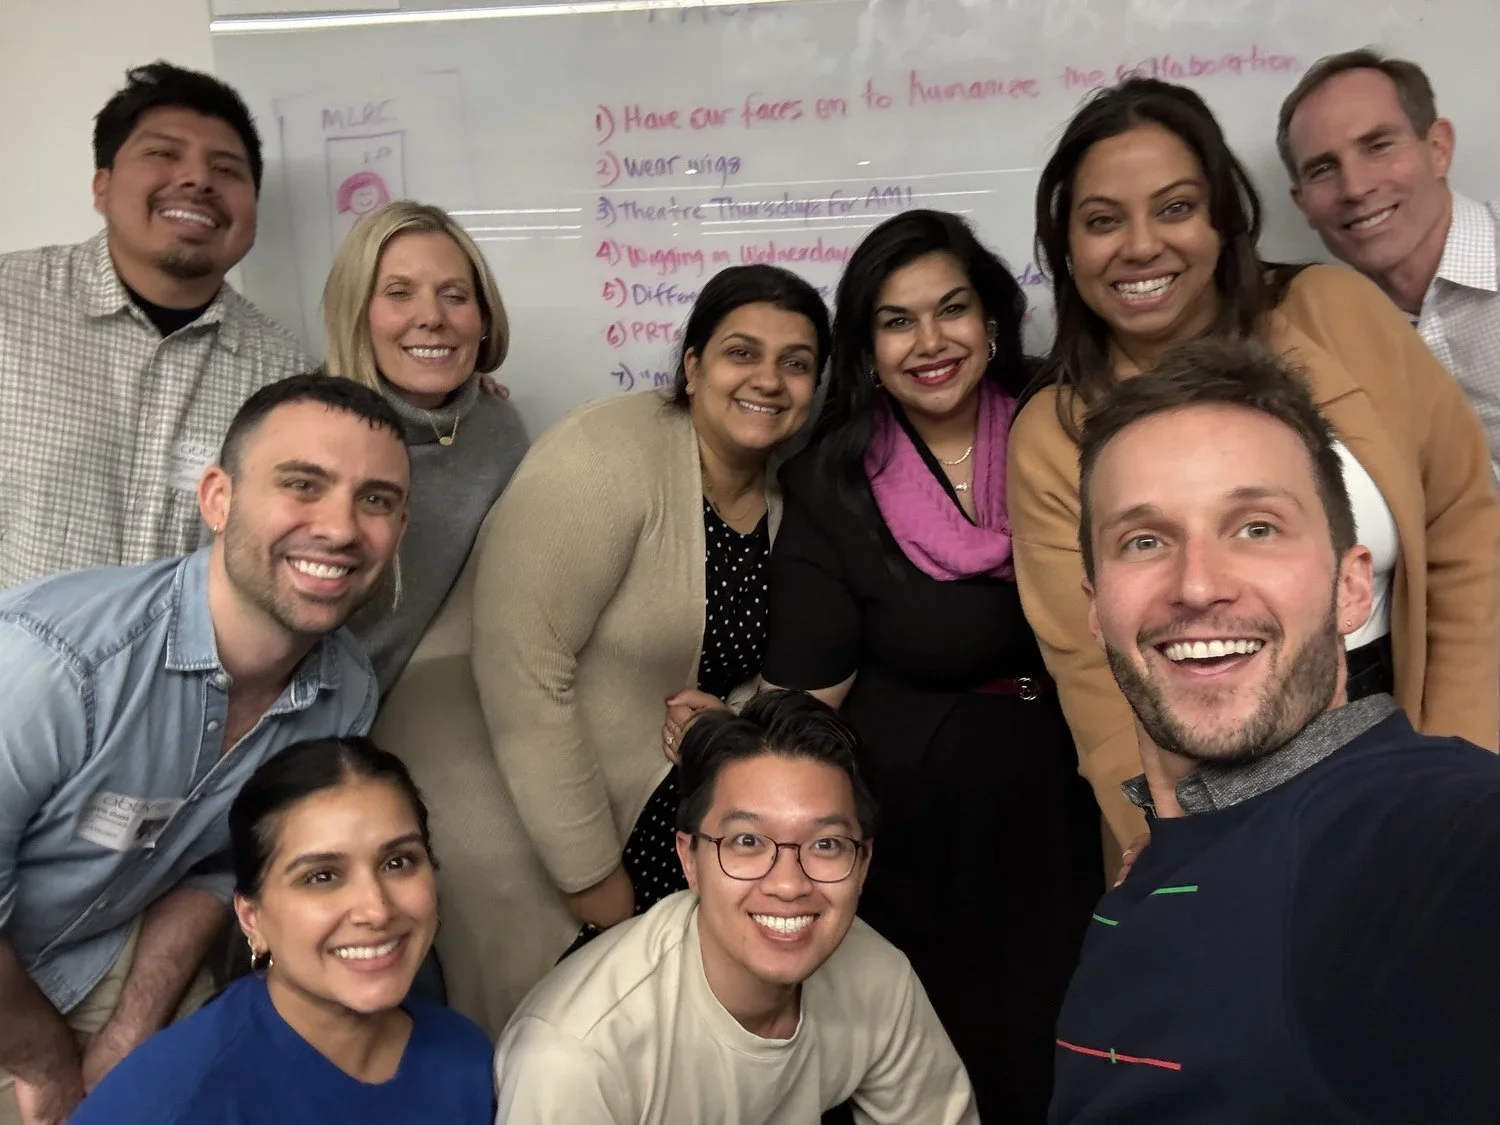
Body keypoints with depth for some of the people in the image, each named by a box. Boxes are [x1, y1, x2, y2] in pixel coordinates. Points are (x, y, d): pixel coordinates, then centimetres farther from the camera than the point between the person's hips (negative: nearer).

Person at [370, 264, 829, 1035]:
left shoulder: (788, 498, 1)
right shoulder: (608, 457, -19)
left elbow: (777, 674, 10)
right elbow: (519, 670, -23)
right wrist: (593, 875, -18)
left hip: (655, 821, 6)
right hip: (503, 794, -6)